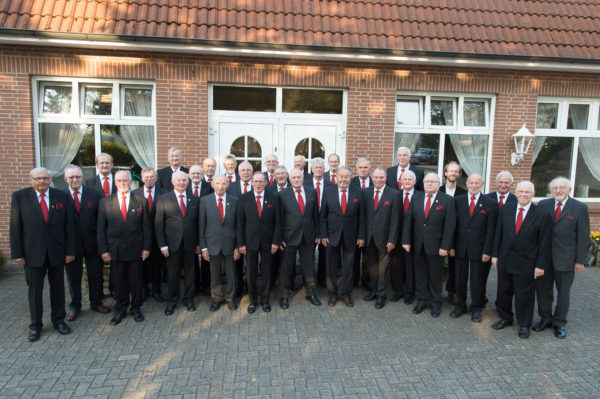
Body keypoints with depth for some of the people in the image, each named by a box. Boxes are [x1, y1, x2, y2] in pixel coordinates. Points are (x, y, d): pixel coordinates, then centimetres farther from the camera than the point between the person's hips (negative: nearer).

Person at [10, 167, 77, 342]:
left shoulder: (62, 196, 0)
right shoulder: (19, 196, -2)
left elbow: (70, 225, 0)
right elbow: (15, 227, -2)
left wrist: (70, 250, -3)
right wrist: (17, 253, -6)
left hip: (57, 251, 1)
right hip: (33, 252, -1)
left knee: (58, 287, 12)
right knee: (34, 290, 9)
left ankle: (58, 320, 28)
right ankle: (35, 325, 24)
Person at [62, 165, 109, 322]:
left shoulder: (94, 195, -1)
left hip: (92, 242, 1)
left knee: (95, 275, 13)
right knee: (73, 276, 13)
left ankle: (96, 302, 32)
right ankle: (74, 306, 30)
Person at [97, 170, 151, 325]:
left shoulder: (141, 201, 1)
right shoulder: (105, 202, 3)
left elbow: (146, 226, 2)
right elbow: (101, 228, 3)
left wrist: (146, 247, -3)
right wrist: (103, 249, -2)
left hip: (135, 249, 0)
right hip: (114, 249, 1)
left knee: (136, 281, 8)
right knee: (119, 282, 9)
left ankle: (136, 308, 26)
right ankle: (120, 310, 25)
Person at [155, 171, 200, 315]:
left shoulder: (195, 200, 4)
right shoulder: (163, 199, -2)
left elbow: (198, 223, 6)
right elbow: (158, 224, -4)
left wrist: (199, 243, 3)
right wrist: (162, 245, -8)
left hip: (190, 243, 2)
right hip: (172, 243, -2)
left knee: (189, 272, 12)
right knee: (172, 274, 8)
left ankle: (189, 299, 28)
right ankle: (171, 301, 24)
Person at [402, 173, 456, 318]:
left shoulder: (447, 200, -6)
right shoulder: (416, 197, 4)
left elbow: (450, 225, -9)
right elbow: (408, 220, 2)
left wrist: (445, 246, -14)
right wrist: (406, 240, -4)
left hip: (435, 246, -3)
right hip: (418, 244, 3)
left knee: (435, 276, 10)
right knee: (420, 274, 12)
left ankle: (436, 303, 27)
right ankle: (422, 300, 28)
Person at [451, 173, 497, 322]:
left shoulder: (490, 204, -2)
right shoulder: (458, 201, 3)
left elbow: (490, 230, -3)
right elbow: (453, 225, 2)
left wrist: (487, 251, -8)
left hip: (478, 248, -2)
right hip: (460, 247, 2)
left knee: (477, 280, 9)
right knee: (460, 278, 12)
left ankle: (476, 308, 26)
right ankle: (460, 305, 28)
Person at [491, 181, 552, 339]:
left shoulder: (542, 215, -8)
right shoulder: (505, 209, 2)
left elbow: (545, 243, -6)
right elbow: (498, 234, 6)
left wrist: (541, 265, -8)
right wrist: (495, 255, 4)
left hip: (526, 264, -3)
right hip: (505, 261, 3)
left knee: (524, 296, 8)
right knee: (504, 292, 15)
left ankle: (524, 325, 27)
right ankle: (505, 318, 35)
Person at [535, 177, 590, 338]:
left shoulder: (580, 208, -5)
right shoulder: (543, 205, 2)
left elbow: (583, 236, -5)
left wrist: (580, 260, -7)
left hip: (565, 258, -2)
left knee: (563, 292, 12)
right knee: (543, 289, 12)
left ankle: (559, 323, 27)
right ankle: (545, 319, 30)